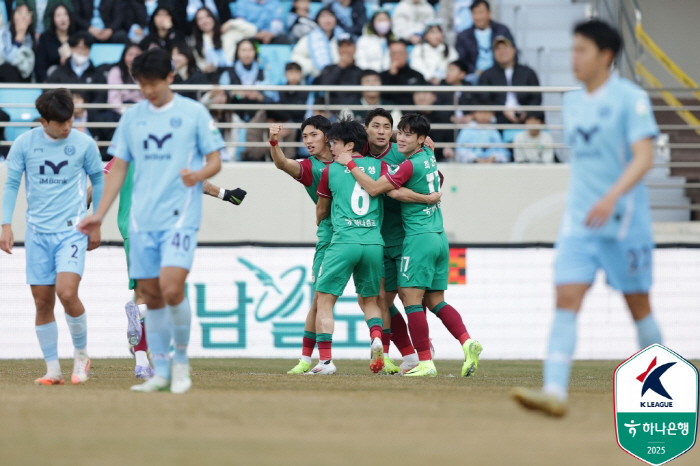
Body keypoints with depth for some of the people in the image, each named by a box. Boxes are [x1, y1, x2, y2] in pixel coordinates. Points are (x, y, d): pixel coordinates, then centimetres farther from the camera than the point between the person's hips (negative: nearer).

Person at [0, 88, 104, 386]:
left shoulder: (84, 144, -3)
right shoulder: (24, 144, -2)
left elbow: (98, 180, 11)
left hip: (72, 230, -2)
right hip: (38, 233, 2)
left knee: (67, 293, -19)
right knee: (42, 302, 2)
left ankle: (81, 353, 4)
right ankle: (53, 369, 11)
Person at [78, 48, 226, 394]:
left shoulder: (193, 113, 0)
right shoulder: (132, 117, 11)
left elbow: (215, 161, 3)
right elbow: (118, 168, 14)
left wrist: (198, 175, -19)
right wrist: (100, 214, 8)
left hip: (180, 218, -4)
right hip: (142, 219, 4)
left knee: (171, 288, -19)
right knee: (151, 295, 5)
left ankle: (181, 359, 0)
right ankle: (160, 372, 12)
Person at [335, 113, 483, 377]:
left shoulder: (410, 166, -14)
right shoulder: (429, 159, 10)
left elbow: (374, 188, -14)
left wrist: (349, 164, -6)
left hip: (419, 237, -9)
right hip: (439, 238, 9)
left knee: (412, 300, -6)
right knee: (435, 301, 11)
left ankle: (425, 363, -9)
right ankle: (467, 341, -7)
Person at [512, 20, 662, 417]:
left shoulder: (631, 98, -8)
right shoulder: (573, 102, 12)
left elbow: (644, 157, -17)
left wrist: (612, 197, -30)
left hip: (624, 219, -5)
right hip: (579, 220, 5)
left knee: (639, 305, 6)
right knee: (566, 298, -11)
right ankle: (555, 391, -20)